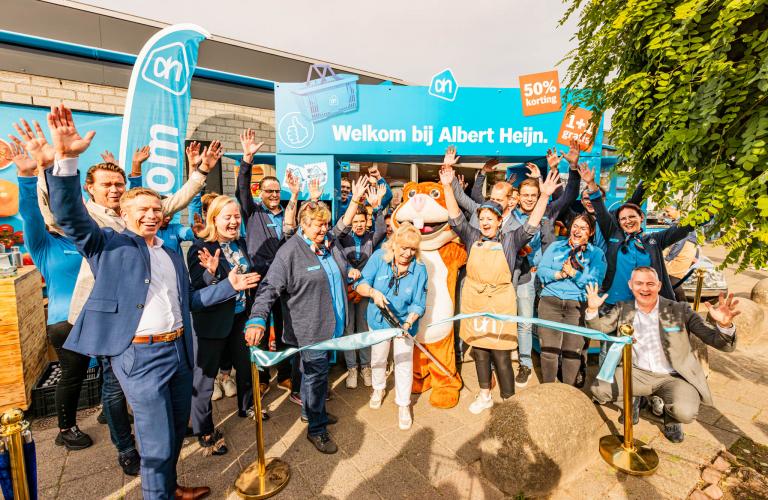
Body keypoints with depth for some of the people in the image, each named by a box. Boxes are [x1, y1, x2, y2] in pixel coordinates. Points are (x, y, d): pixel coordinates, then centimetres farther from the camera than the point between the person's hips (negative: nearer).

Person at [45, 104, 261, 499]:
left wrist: (229, 286, 8)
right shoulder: (108, 244, -1)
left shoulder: (173, 255, 16)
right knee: (157, 441, 2)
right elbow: (70, 216, -17)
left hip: (179, 350, 7)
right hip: (140, 355, -6)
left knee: (177, 430, 22)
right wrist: (66, 159, -30)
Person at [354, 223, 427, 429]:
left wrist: (407, 323, -33)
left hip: (405, 321, -1)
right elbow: (360, 284, -15)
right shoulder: (379, 258, -19)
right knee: (378, 358, 22)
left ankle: (403, 405, 27)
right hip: (379, 320, 2)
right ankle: (379, 388, 52)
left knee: (404, 364, 3)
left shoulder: (419, 269, -20)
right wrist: (373, 292, -36)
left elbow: (418, 304, -17)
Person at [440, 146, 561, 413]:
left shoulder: (510, 240, 2)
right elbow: (455, 217, -1)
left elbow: (531, 225, -7)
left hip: (500, 302, -3)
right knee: (479, 349, 14)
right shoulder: (472, 237, 5)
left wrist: (544, 196, -20)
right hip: (473, 301, 3)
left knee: (501, 354, 0)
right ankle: (485, 395, 31)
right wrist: (448, 185, -12)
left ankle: (509, 401, 18)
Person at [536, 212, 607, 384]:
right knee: (548, 349, 1)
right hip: (550, 301, 1)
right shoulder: (555, 246, 13)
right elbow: (541, 271, 1)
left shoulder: (596, 253, 9)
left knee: (572, 350, 1)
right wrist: (560, 274, -13)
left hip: (578, 305, -1)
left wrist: (573, 272, -10)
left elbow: (594, 283, -4)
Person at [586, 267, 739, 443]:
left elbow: (724, 344, -14)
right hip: (638, 373, 3)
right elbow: (597, 329, 1)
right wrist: (592, 309, -20)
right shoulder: (623, 309, -2)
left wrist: (724, 324, -38)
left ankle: (672, 418, 9)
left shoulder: (680, 310, -10)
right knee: (598, 388, -18)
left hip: (674, 377, -2)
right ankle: (633, 399, 16)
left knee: (684, 412, -32)